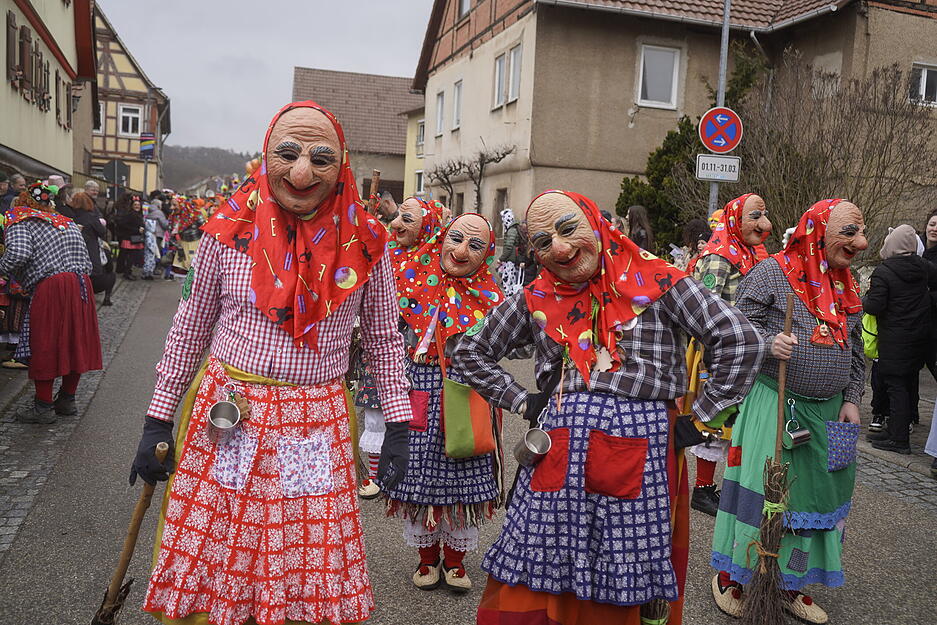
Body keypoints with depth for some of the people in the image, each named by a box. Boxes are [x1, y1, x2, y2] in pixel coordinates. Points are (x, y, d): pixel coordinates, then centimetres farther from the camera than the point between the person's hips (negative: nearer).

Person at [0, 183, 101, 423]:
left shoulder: (19, 224, 4)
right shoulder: (68, 223, 24)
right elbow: (87, 262, 18)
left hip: (50, 288, -7)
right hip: (82, 285, 7)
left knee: (45, 347, 3)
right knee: (74, 343, 13)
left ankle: (43, 407, 10)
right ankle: (67, 400, 24)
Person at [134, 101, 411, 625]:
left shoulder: (364, 241, -3)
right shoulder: (230, 228, -3)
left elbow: (384, 338, 8)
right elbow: (191, 328, 8)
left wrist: (398, 426, 4)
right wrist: (158, 421, 9)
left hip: (319, 427, 0)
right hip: (226, 420, 0)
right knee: (212, 561, 8)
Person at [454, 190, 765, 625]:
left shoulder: (653, 280, -2)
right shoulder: (536, 299, 9)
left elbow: (741, 343, -5)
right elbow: (470, 354, 18)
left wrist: (698, 417, -4)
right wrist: (522, 402, 7)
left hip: (639, 460, -3)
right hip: (555, 461, 3)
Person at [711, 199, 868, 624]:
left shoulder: (847, 287, 11)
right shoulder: (772, 273, -9)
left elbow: (855, 352, 17)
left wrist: (851, 400, 8)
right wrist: (768, 343, -26)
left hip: (828, 412, 7)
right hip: (775, 404, -6)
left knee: (816, 493, 11)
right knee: (760, 489, -3)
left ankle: (794, 585, 28)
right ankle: (729, 576, 17)